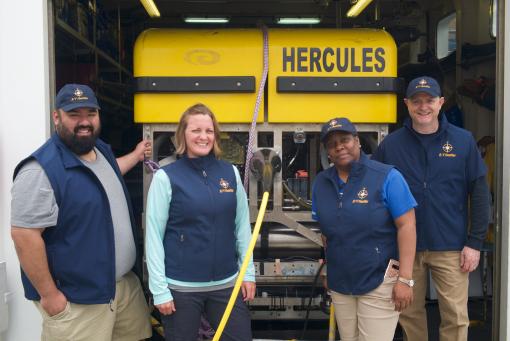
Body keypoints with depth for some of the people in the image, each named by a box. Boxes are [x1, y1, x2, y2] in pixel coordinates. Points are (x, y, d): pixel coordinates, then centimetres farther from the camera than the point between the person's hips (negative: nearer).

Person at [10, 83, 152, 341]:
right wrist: (49, 294, -18)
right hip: (76, 299, -8)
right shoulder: (42, 169, -22)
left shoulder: (101, 149, 6)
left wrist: (136, 155, 37)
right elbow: (24, 235, -22)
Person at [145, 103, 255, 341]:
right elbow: (154, 236, -8)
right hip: (181, 287, -3)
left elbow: (242, 225, 7)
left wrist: (248, 272, 5)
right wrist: (159, 289, -9)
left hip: (227, 283, 3)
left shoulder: (230, 172, 2)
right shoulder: (166, 177, -8)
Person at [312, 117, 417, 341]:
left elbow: (406, 226, -13)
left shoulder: (386, 177, -11)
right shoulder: (321, 182, 4)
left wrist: (404, 279, -17)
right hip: (339, 285, 5)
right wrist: (330, 269, 13)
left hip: (379, 282, -5)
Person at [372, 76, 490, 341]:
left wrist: (475, 243, -3)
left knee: (456, 317, 5)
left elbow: (479, 194, 1)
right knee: (409, 313, 14)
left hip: (451, 248, -1)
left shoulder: (463, 141, 0)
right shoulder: (391, 144, 0)